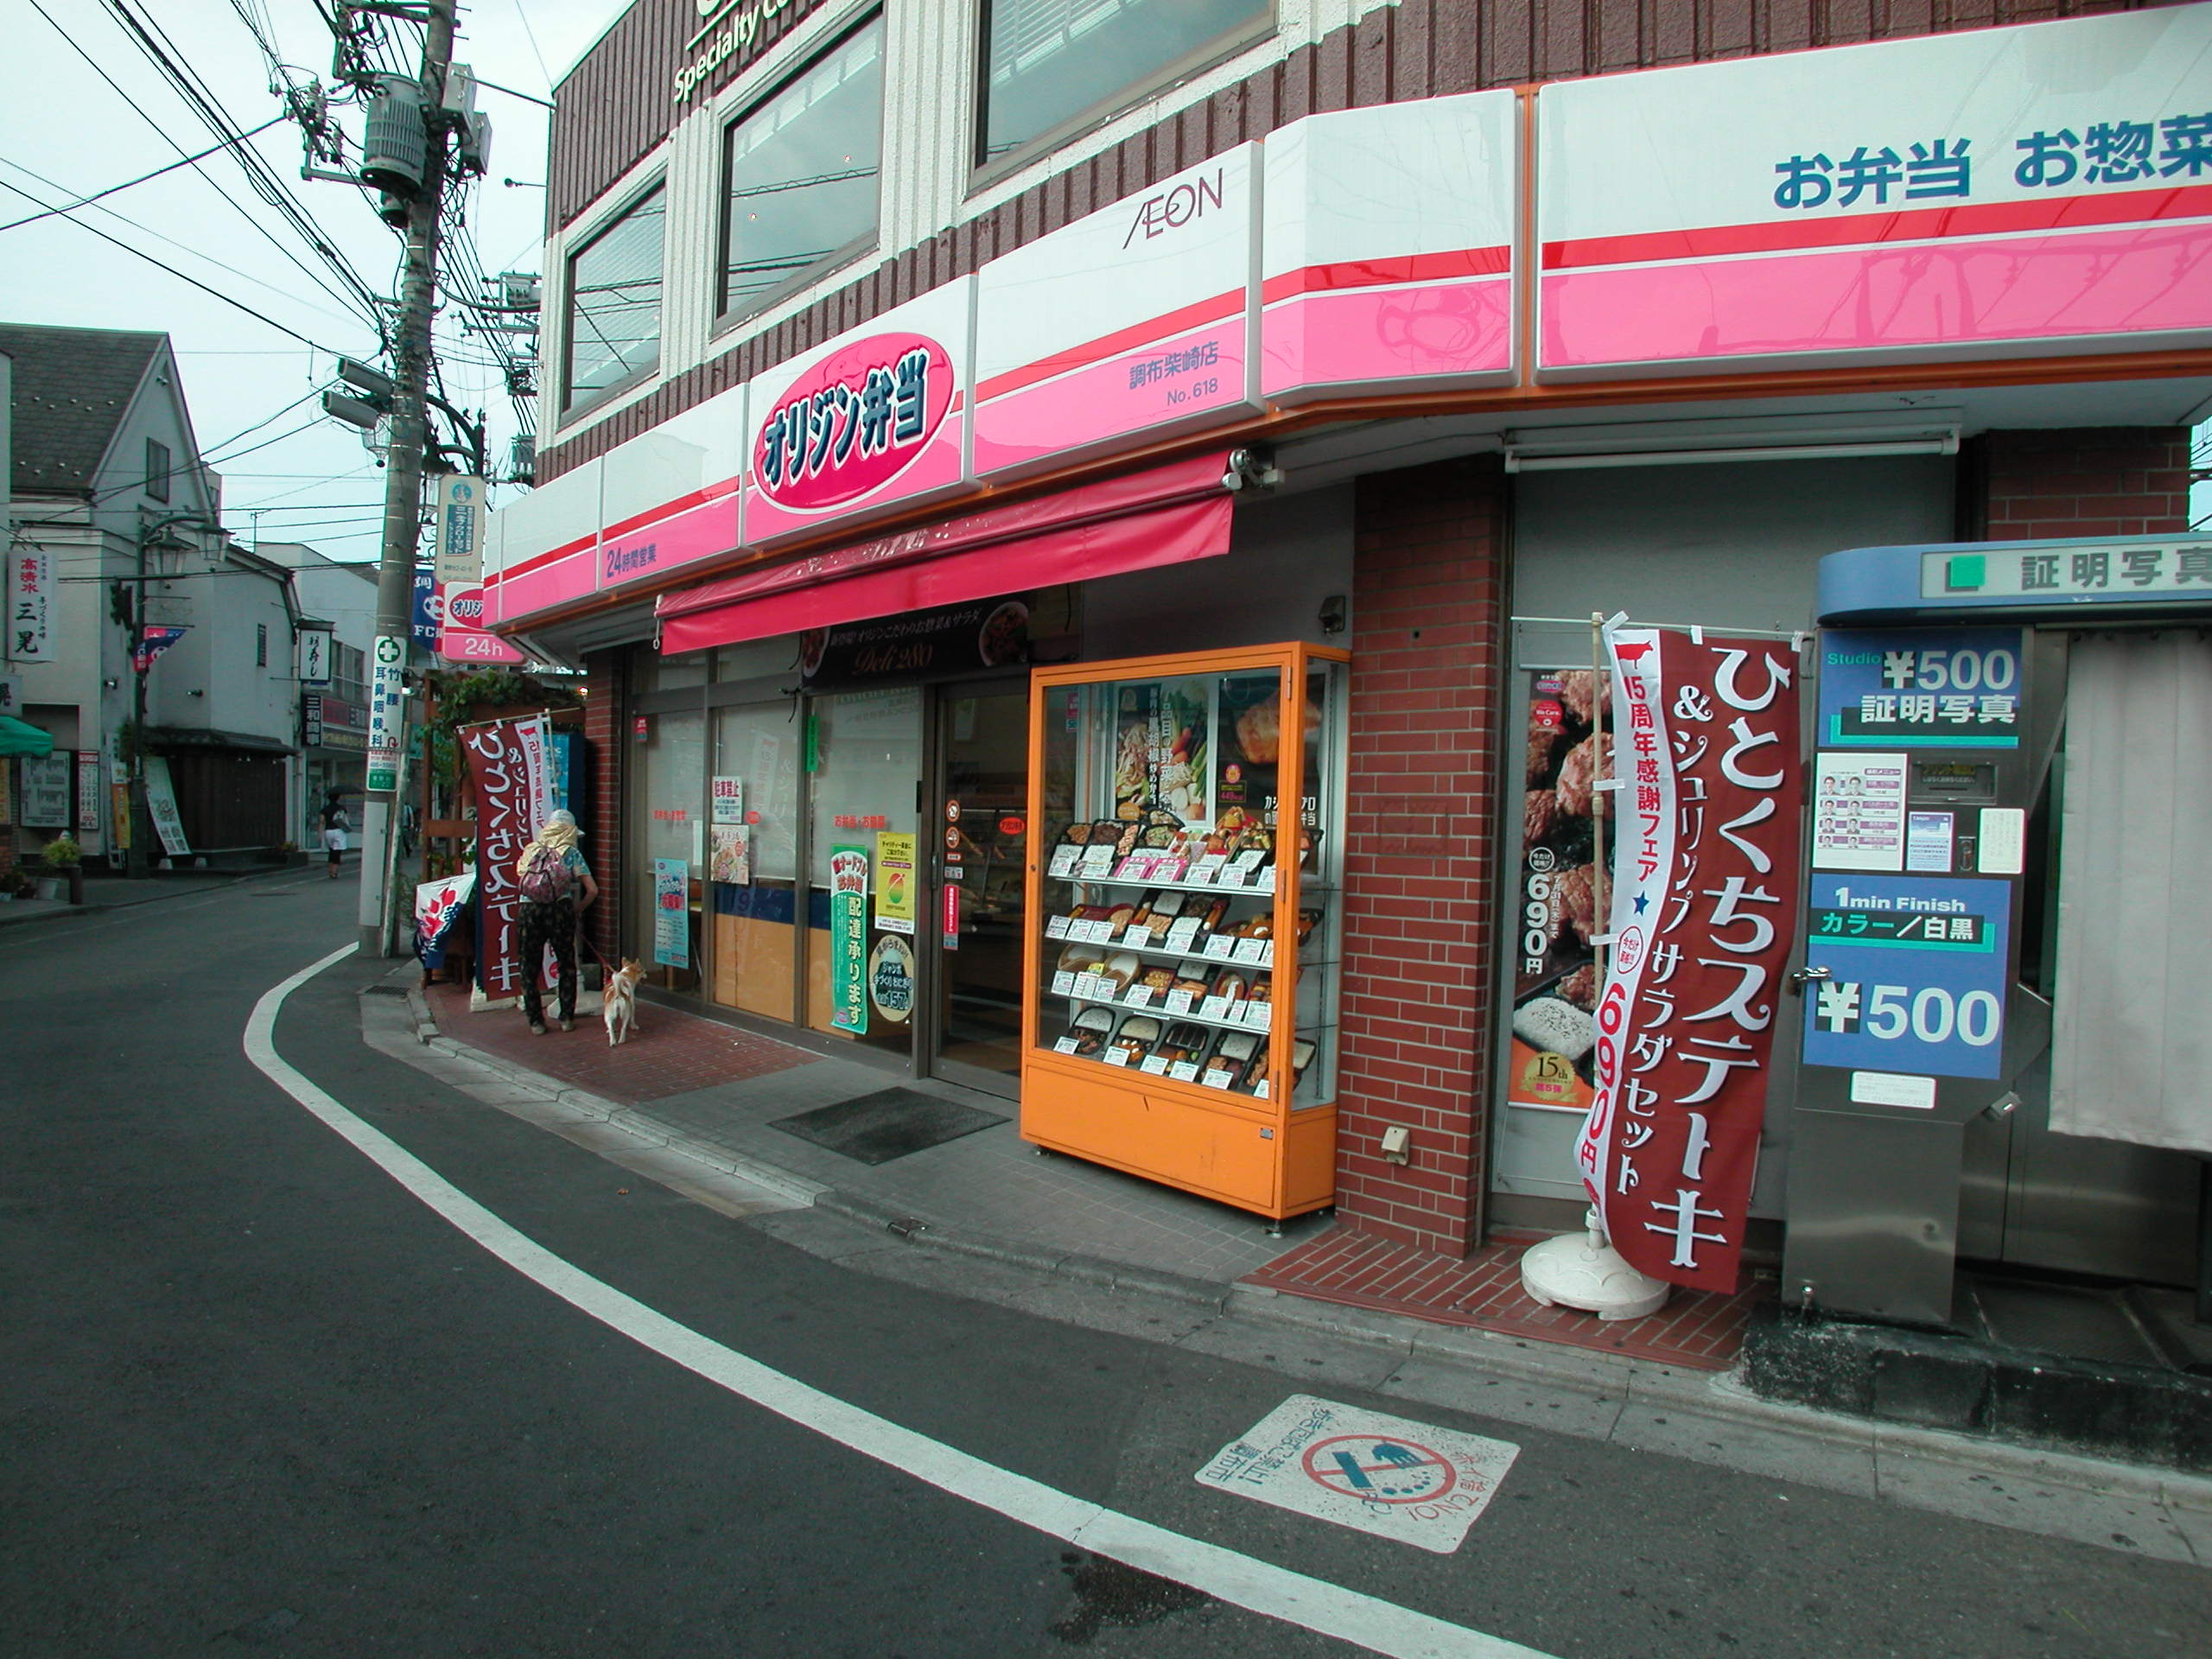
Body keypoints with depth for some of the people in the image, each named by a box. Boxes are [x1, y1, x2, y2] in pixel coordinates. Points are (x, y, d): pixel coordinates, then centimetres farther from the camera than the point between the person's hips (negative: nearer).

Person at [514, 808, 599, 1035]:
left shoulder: (530, 850, 11)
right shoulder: (571, 853, 2)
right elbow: (592, 890, -3)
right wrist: (579, 909, 14)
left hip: (530, 911, 2)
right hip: (560, 910, -2)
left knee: (530, 967, 12)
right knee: (566, 965, 14)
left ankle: (536, 1022, 13)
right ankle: (567, 1018, 16)